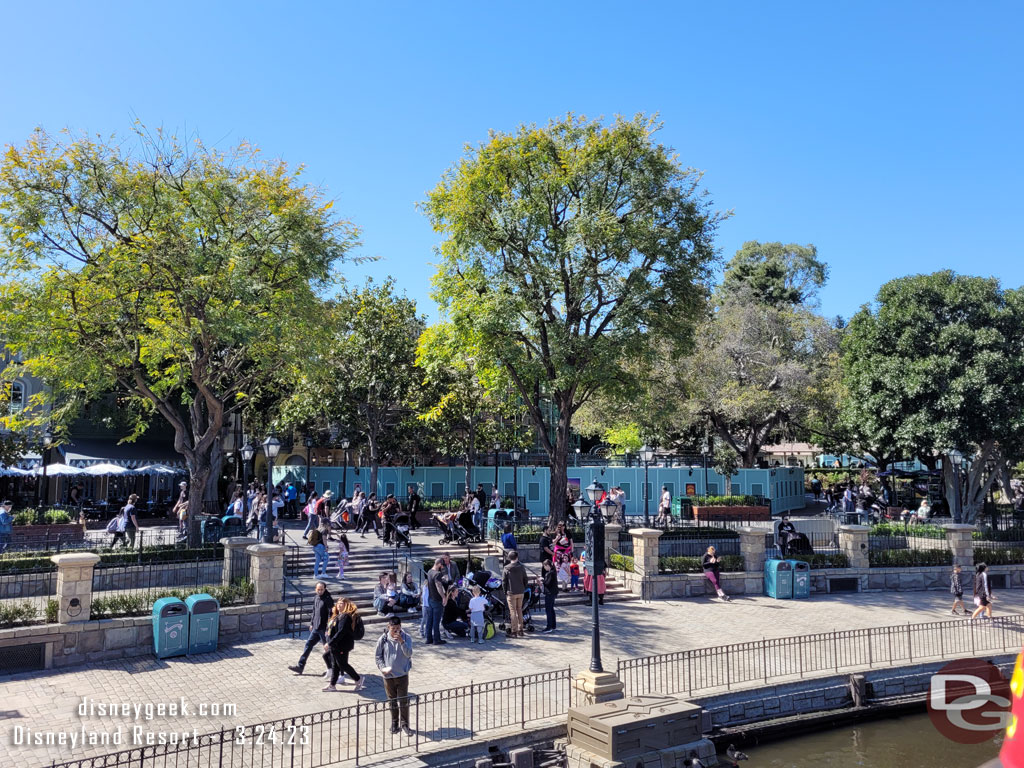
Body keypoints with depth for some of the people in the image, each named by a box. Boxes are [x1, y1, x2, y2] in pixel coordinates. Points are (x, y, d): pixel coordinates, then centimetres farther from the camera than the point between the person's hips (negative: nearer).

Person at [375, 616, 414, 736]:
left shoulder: (406, 638, -8)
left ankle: (404, 724, 12)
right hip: (388, 675, 1)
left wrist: (402, 642, -29)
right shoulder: (383, 639, -6)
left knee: (404, 701, 1)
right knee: (392, 701, 13)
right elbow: (377, 655, 3)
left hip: (402, 674, -1)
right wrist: (382, 667, -10)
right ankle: (394, 723, 28)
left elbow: (409, 654, -17)